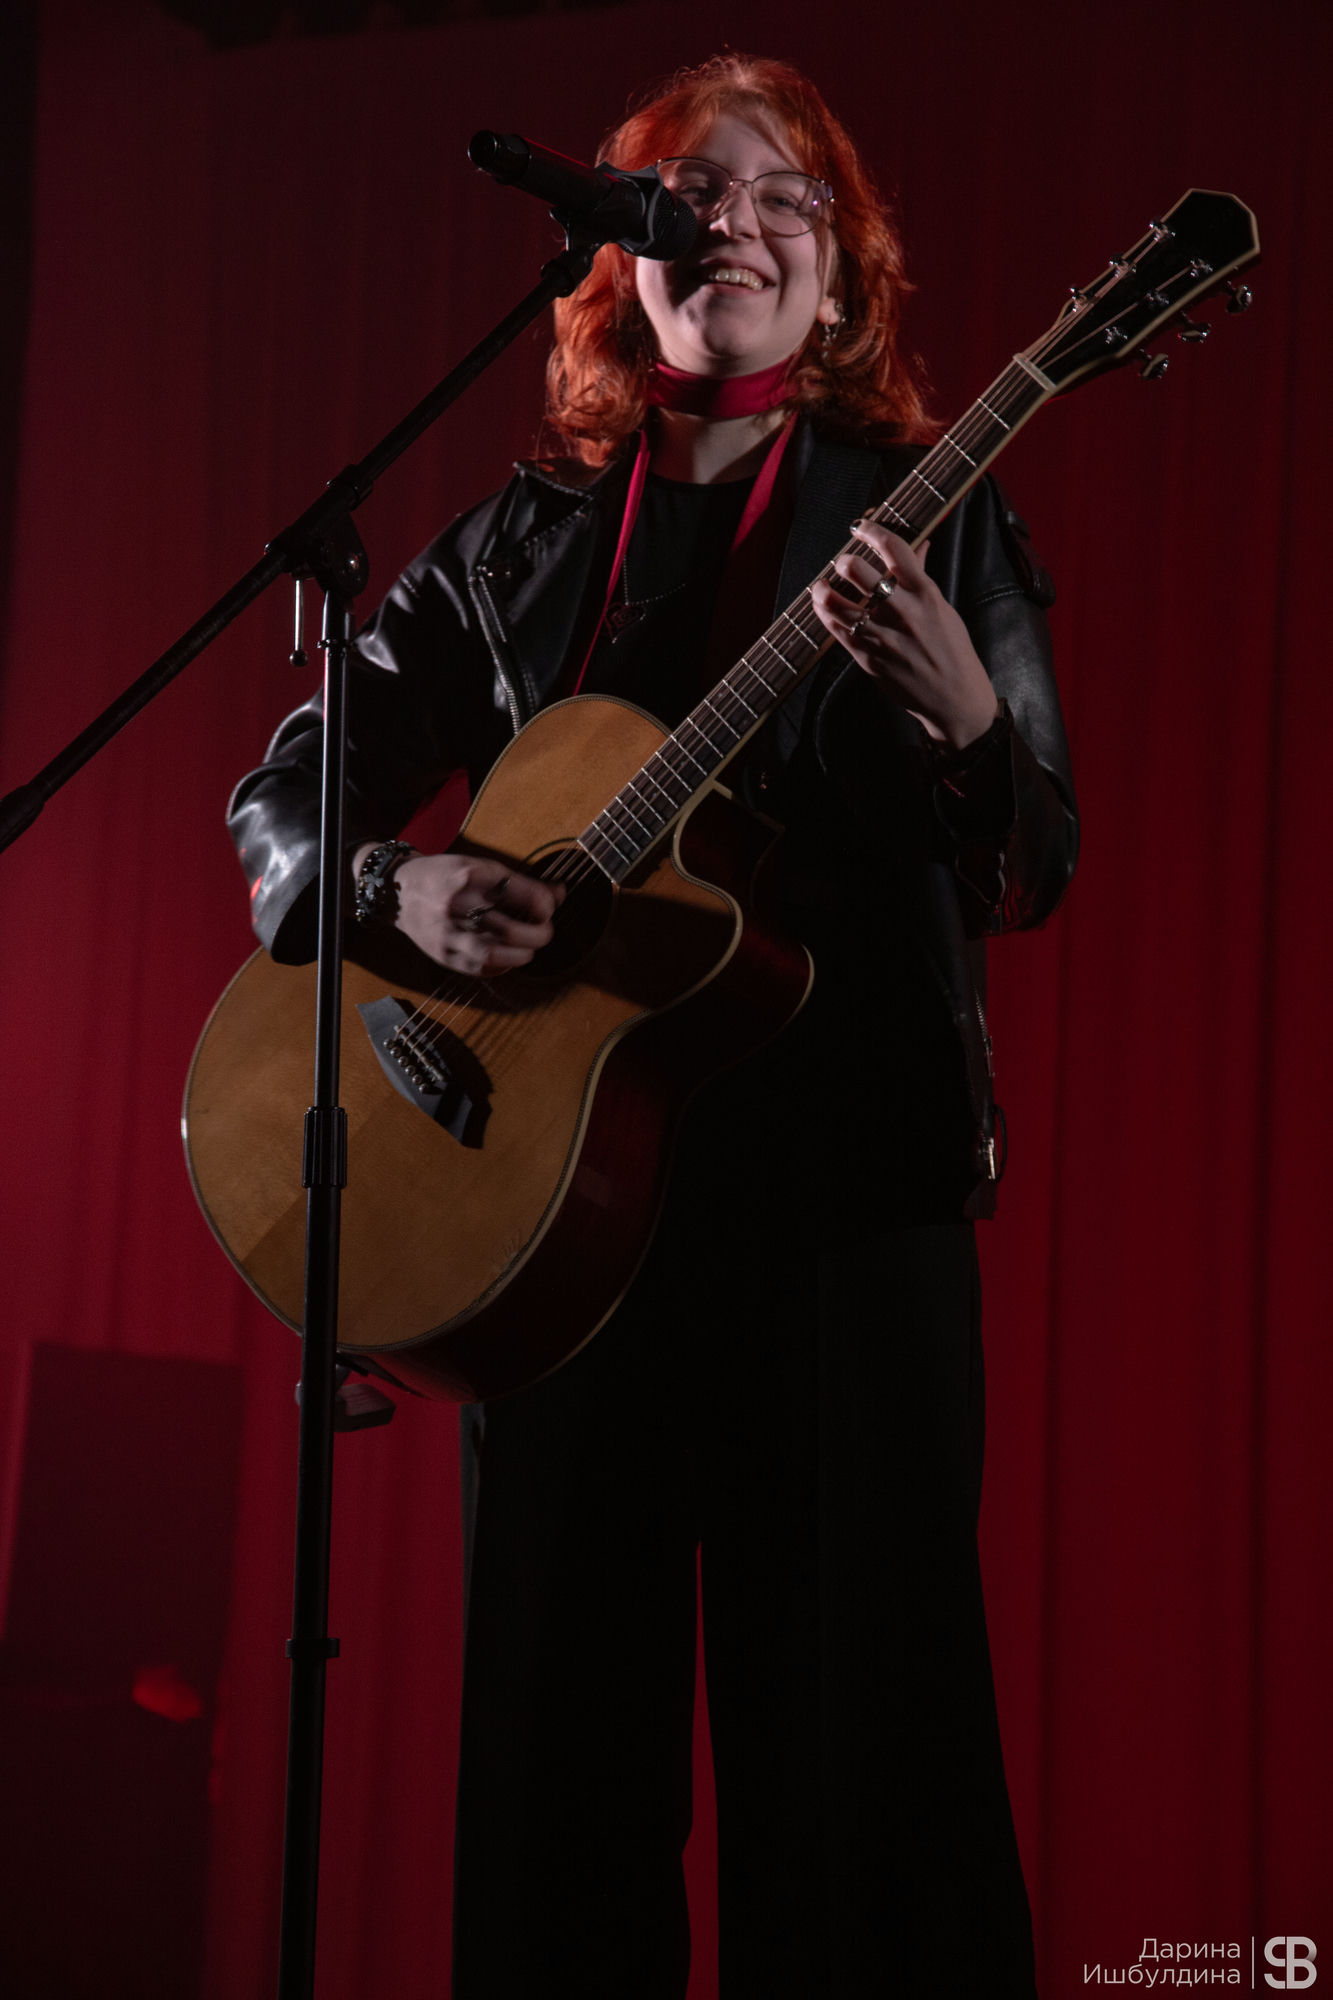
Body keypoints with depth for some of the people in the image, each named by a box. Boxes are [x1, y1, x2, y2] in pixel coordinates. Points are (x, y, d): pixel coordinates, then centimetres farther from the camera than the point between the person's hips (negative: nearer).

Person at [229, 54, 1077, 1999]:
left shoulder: (931, 523, 6)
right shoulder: (520, 545, 12)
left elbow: (1035, 870, 0)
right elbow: (284, 793, 13)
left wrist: (967, 722, -22)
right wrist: (400, 886, -9)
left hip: (843, 1180, -2)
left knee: (849, 1709, -2)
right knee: (559, 1707, 7)